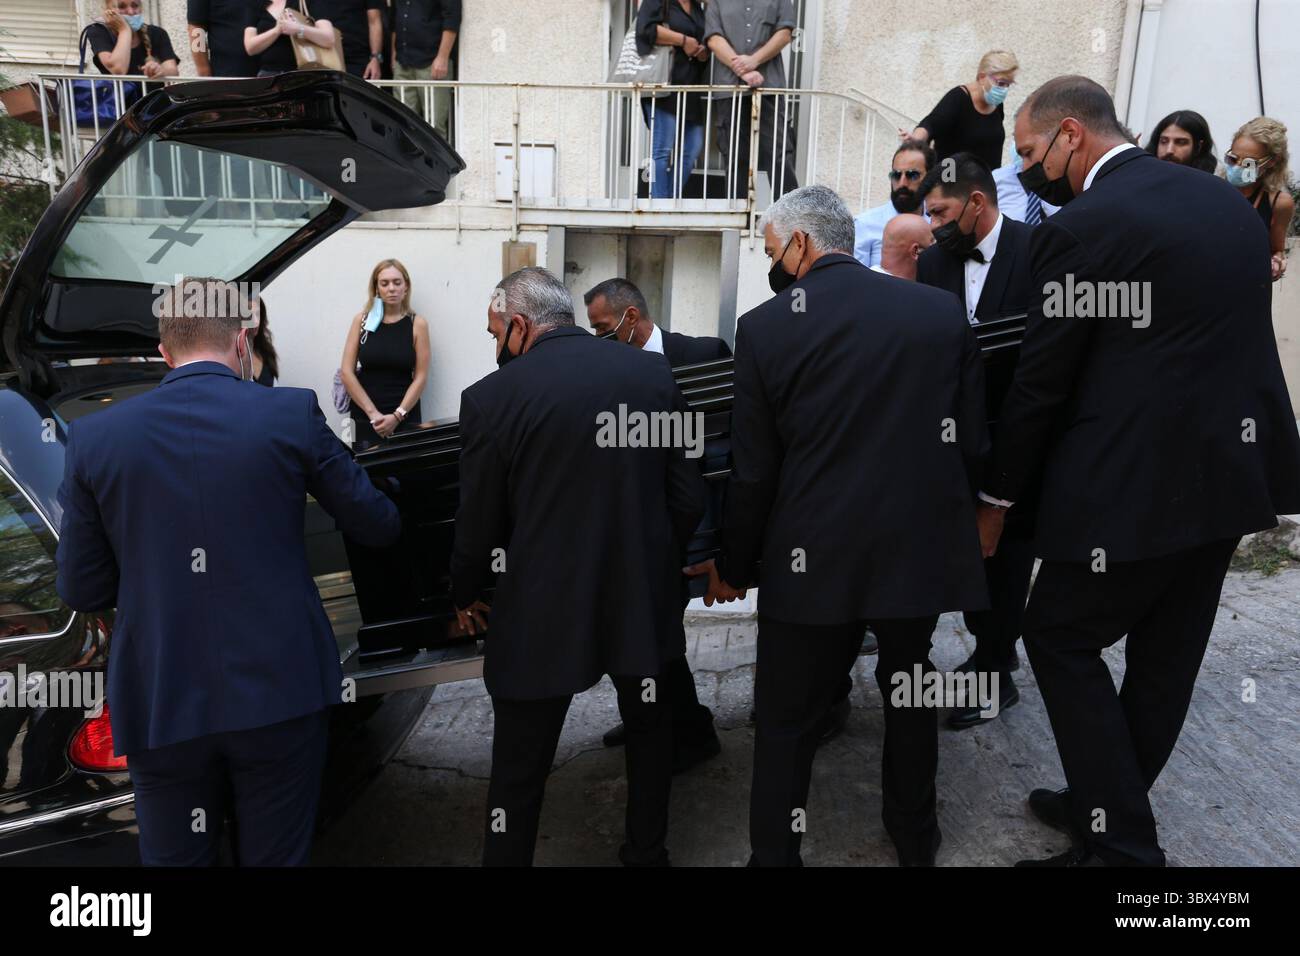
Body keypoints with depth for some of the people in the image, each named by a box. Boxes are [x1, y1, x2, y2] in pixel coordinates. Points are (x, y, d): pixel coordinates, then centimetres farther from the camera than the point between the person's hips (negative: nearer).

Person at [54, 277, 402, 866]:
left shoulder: (93, 437, -1)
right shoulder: (292, 414, -7)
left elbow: (81, 591, 4)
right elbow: (378, 528, 2)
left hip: (159, 702, 2)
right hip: (280, 692, -1)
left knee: (174, 857, 19)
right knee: (275, 857, 15)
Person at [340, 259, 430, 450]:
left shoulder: (417, 324, 0)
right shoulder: (361, 320, 3)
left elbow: (420, 377, -3)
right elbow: (347, 372, 0)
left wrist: (397, 416, -12)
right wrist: (373, 413, -9)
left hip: (405, 418, -1)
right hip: (364, 417, 1)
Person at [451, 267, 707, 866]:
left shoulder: (492, 397, -13)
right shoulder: (654, 374, -4)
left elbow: (479, 525, -6)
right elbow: (688, 497, 0)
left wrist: (465, 597, 13)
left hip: (541, 614, -3)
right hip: (644, 599, 4)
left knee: (519, 768, 13)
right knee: (649, 729, 27)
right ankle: (646, 853, 45)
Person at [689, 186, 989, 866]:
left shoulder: (765, 327, -9)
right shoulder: (942, 311, -1)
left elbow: (753, 472, -7)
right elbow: (971, 442, 3)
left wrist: (733, 567, 7)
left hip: (812, 561, -3)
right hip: (922, 547, 4)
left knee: (785, 722, 12)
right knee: (910, 689, 25)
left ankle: (774, 854, 26)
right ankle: (915, 835, 44)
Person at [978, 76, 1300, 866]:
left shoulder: (1084, 226, -15)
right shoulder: (1229, 201, 11)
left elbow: (1041, 381, -12)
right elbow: (1230, 341, 17)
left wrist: (997, 496, -1)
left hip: (1135, 485, -8)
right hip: (1230, 468, 9)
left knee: (1060, 639, 7)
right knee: (1165, 658, 16)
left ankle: (1124, 843, 11)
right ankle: (1109, 807, 34)